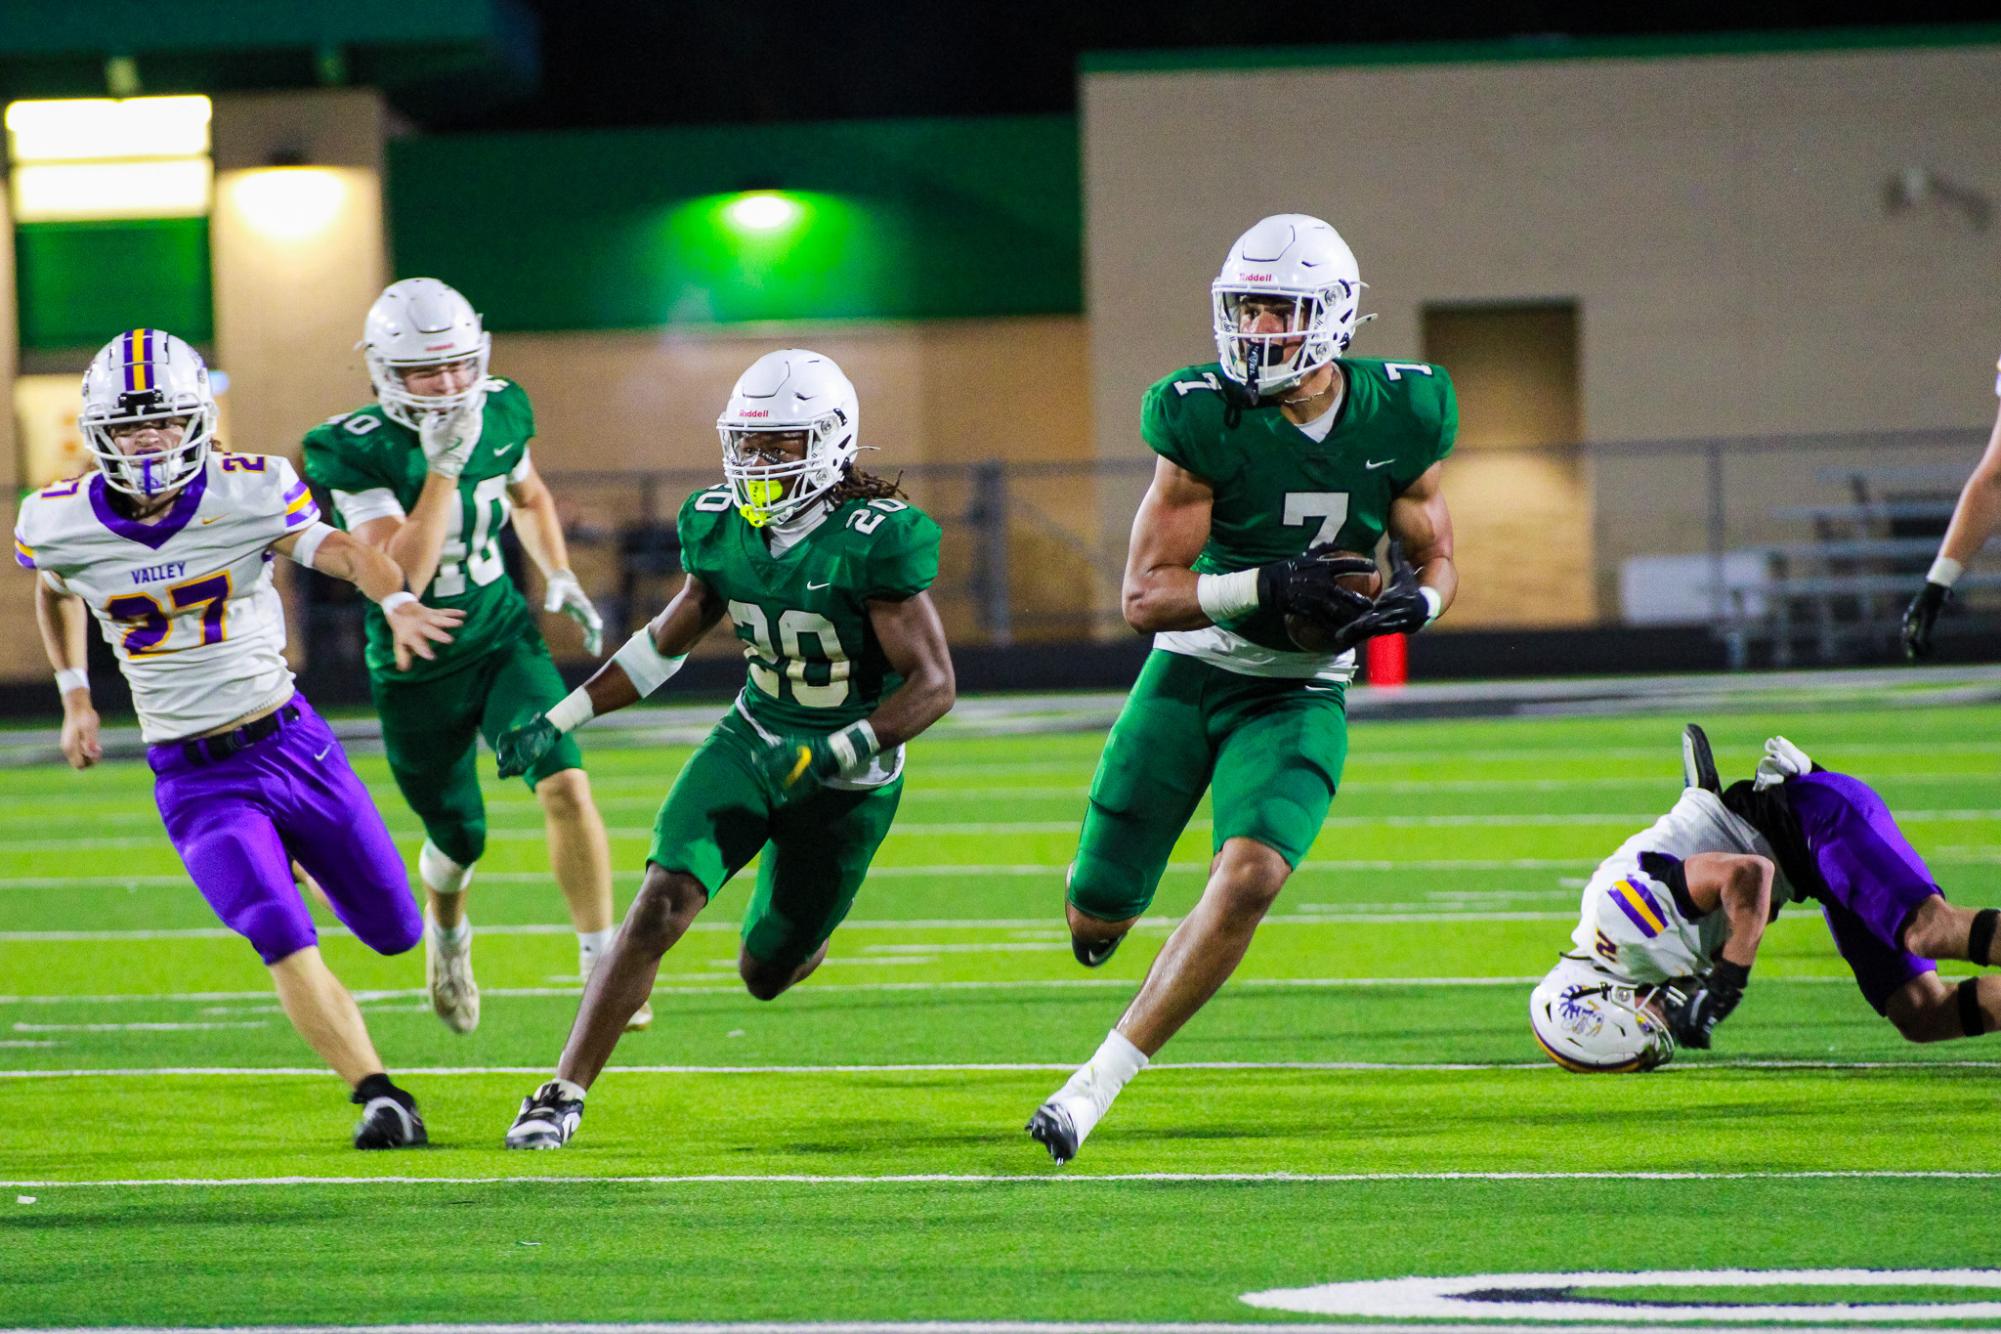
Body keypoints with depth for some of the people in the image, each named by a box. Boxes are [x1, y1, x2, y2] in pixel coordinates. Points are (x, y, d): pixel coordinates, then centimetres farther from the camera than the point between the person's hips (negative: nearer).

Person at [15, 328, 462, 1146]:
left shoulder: (247, 494, -13)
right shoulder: (63, 524, -7)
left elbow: (338, 550, -24)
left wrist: (396, 602, -43)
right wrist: (75, 697, 12)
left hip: (290, 742, 1)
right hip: (195, 780, -1)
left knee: (393, 931, 12)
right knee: (287, 948, -20)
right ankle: (380, 1098, -11)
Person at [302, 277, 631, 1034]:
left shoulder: (500, 414, -7)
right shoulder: (359, 453, -23)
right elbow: (400, 578, -33)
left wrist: (558, 576, 7)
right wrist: (443, 468, -37)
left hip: (503, 638, 3)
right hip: (417, 671, -3)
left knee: (564, 785, -20)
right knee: (459, 838, 12)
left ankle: (600, 963, -13)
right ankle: (447, 939, 47)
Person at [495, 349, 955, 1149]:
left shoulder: (875, 542, -22)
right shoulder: (723, 528, -4)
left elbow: (933, 684, -22)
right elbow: (668, 641, 12)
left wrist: (832, 756, -33)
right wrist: (560, 720, 6)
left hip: (848, 775, -3)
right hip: (753, 742, 3)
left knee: (766, 974, 10)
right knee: (661, 903, -19)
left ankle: (809, 935, 49)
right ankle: (565, 1092, -15)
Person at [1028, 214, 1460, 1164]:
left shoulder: (1399, 421, -8)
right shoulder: (1206, 423, -16)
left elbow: (1435, 561, 7)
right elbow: (1145, 596, -17)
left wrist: (1411, 603, -18)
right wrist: (1268, 587, -32)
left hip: (1300, 699, 1)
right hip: (1188, 678, -1)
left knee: (1248, 880, -25)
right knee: (1098, 917, 3)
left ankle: (1098, 1085, -19)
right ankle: (1098, 907, 44)